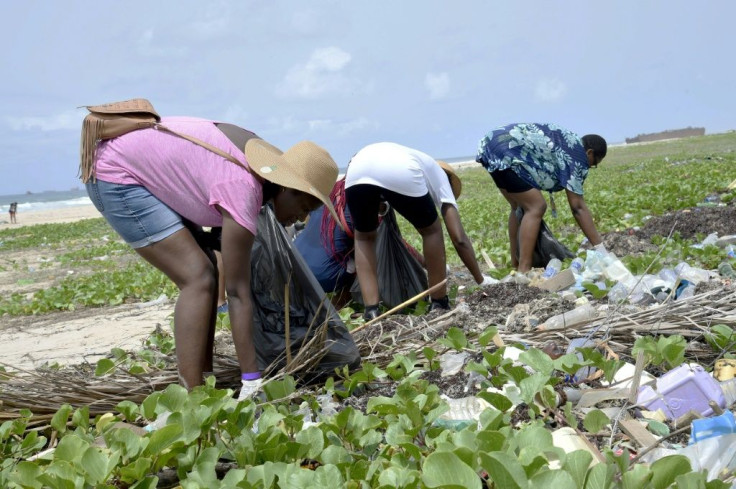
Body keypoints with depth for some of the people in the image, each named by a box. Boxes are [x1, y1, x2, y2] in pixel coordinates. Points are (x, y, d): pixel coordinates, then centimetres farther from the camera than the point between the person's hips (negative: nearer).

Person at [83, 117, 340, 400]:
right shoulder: (242, 190, -29)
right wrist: (251, 380, -26)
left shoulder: (269, 159, -4)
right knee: (198, 279, -16)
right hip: (116, 176, -10)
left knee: (204, 274, 4)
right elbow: (238, 293, -28)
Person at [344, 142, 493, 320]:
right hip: (401, 173, -4)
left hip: (357, 169, 4)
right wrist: (481, 280, 33)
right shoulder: (439, 175, 33)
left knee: (364, 237, 28)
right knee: (431, 231, 24)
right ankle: (439, 305, 29)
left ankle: (371, 312, 16)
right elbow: (459, 238, 23)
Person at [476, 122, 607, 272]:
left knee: (521, 206, 19)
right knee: (536, 207, -8)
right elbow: (578, 207, -7)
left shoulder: (567, 141, 23)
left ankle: (516, 265, 24)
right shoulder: (577, 155, -3)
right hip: (504, 154, -11)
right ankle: (523, 270, -11)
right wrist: (599, 247, -5)